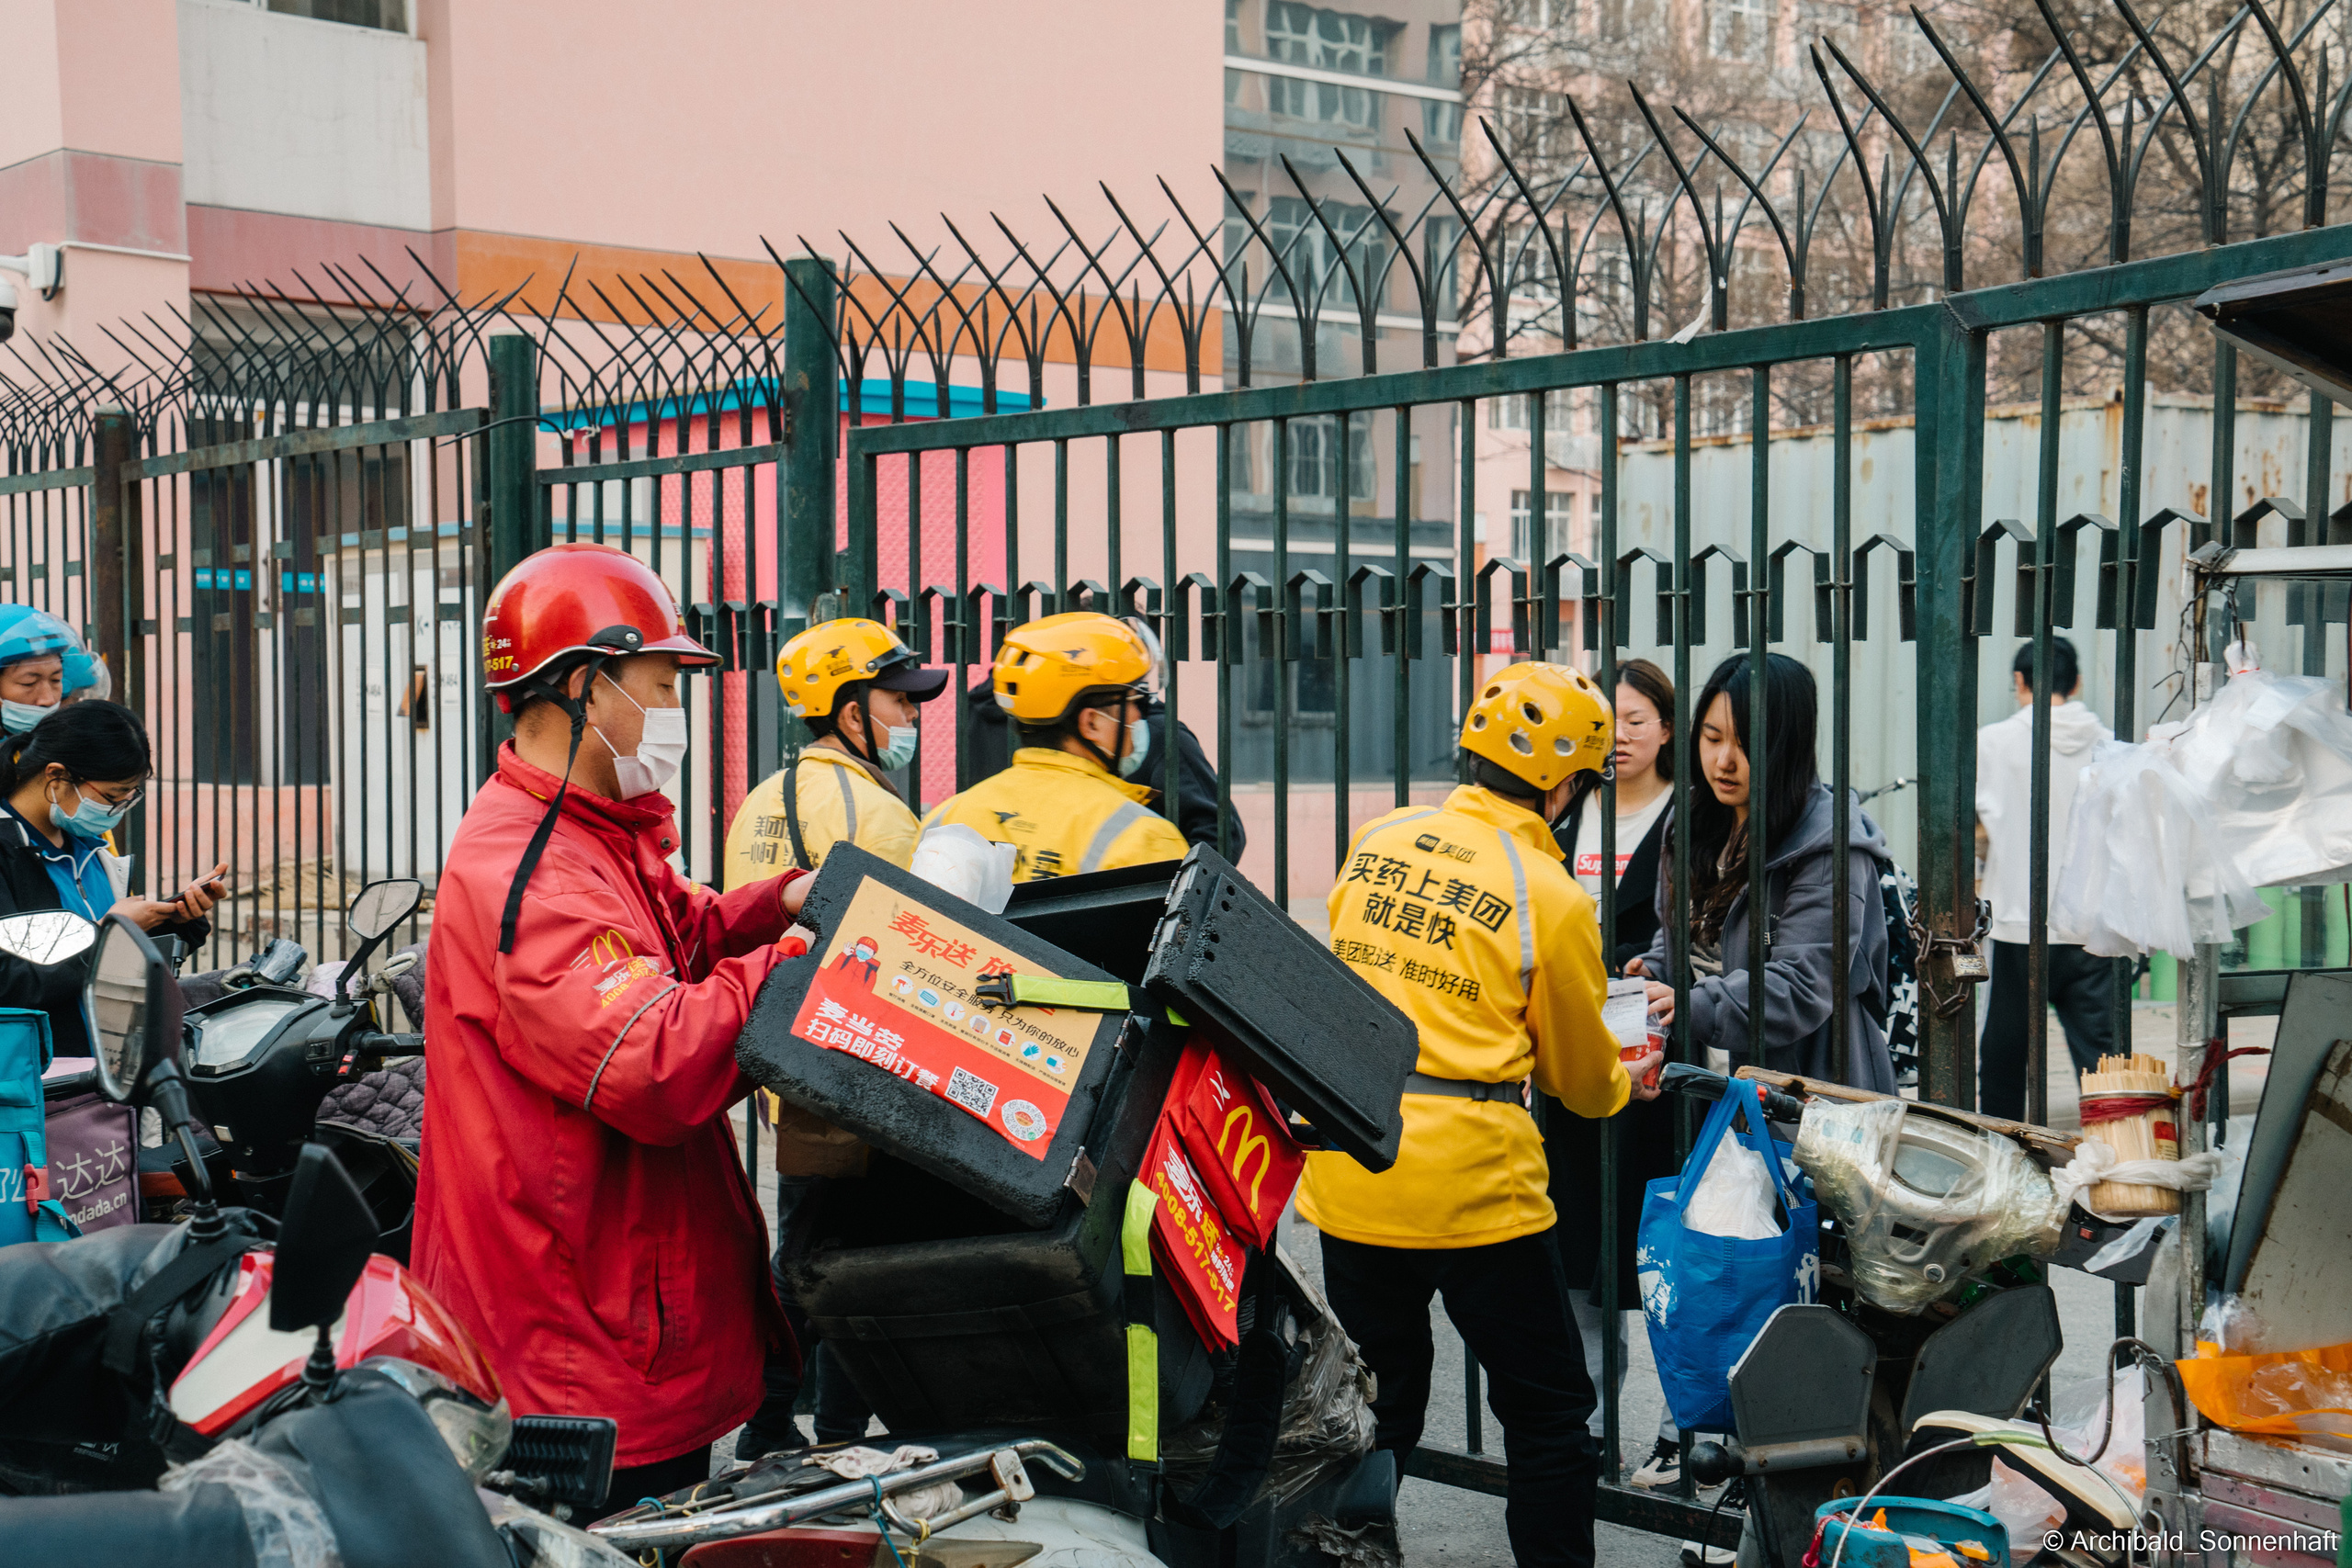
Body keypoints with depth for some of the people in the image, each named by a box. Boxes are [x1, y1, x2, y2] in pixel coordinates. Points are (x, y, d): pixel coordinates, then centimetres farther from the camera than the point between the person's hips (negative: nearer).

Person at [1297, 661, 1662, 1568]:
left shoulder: (1375, 844, 4)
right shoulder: (1551, 898, -9)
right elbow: (1580, 1074, 5)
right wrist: (1624, 1085, 27)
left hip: (1348, 1169, 5)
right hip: (1470, 1179, -5)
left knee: (1373, 1410, 19)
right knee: (1547, 1410, 11)